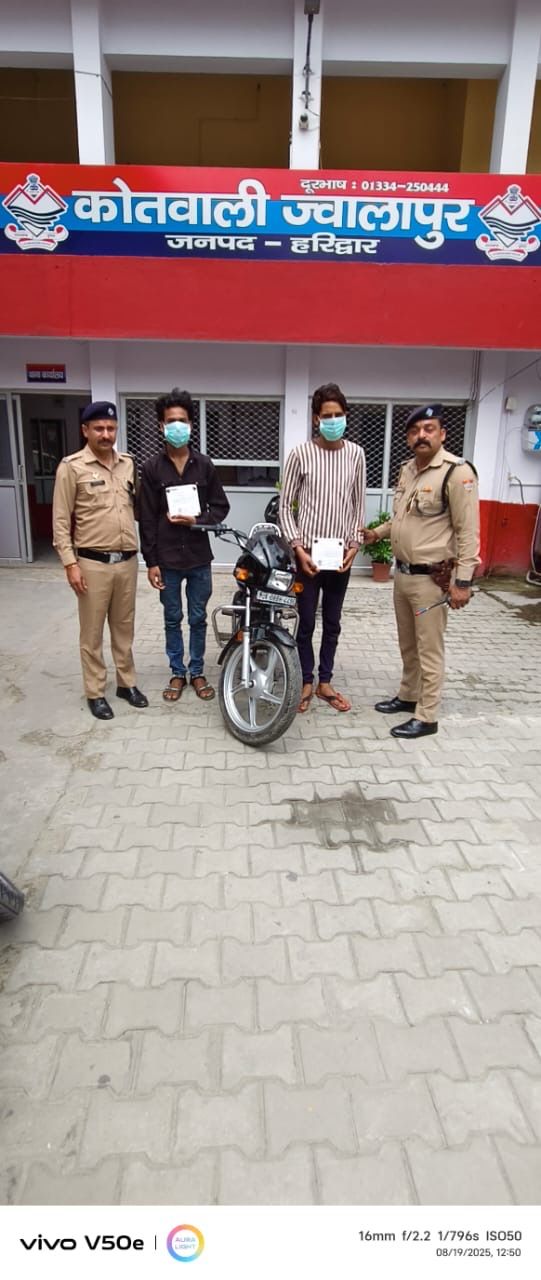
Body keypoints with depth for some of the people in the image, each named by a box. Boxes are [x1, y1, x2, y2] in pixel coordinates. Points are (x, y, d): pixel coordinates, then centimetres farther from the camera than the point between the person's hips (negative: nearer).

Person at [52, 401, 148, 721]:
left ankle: (127, 683, 30)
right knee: (92, 632, 6)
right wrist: (70, 563, -12)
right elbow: (61, 520, -8)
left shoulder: (128, 464, 8)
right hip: (93, 563, -4)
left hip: (128, 561, 5)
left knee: (124, 627, 16)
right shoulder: (72, 467, -7)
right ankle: (96, 693, 18)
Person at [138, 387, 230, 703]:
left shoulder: (205, 465, 1)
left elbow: (221, 507, 6)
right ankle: (177, 673, 25)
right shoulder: (152, 468, -2)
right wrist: (151, 561, -6)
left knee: (198, 618, 11)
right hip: (167, 558, -1)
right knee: (173, 619, 11)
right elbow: (147, 518, -2)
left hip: (199, 557, 1)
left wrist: (196, 521, -14)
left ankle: (197, 672, 25)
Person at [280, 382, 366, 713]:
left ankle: (325, 682, 24)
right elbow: (286, 505, -3)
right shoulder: (301, 454, -5)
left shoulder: (356, 454, 3)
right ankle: (306, 683, 21)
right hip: (308, 553, -3)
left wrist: (354, 544, -2)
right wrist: (298, 549, -11)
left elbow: (359, 504, 8)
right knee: (307, 623, 6)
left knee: (333, 623, 11)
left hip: (341, 554, 3)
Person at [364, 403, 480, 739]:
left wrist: (463, 580, -19)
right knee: (408, 644, 20)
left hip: (432, 578, -8)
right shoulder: (407, 470, 10)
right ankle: (408, 695, 36)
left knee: (429, 649, -1)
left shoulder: (457, 472, -15)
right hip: (402, 573, 8)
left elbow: (468, 531, -17)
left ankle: (427, 717, 9)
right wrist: (377, 532, 8)